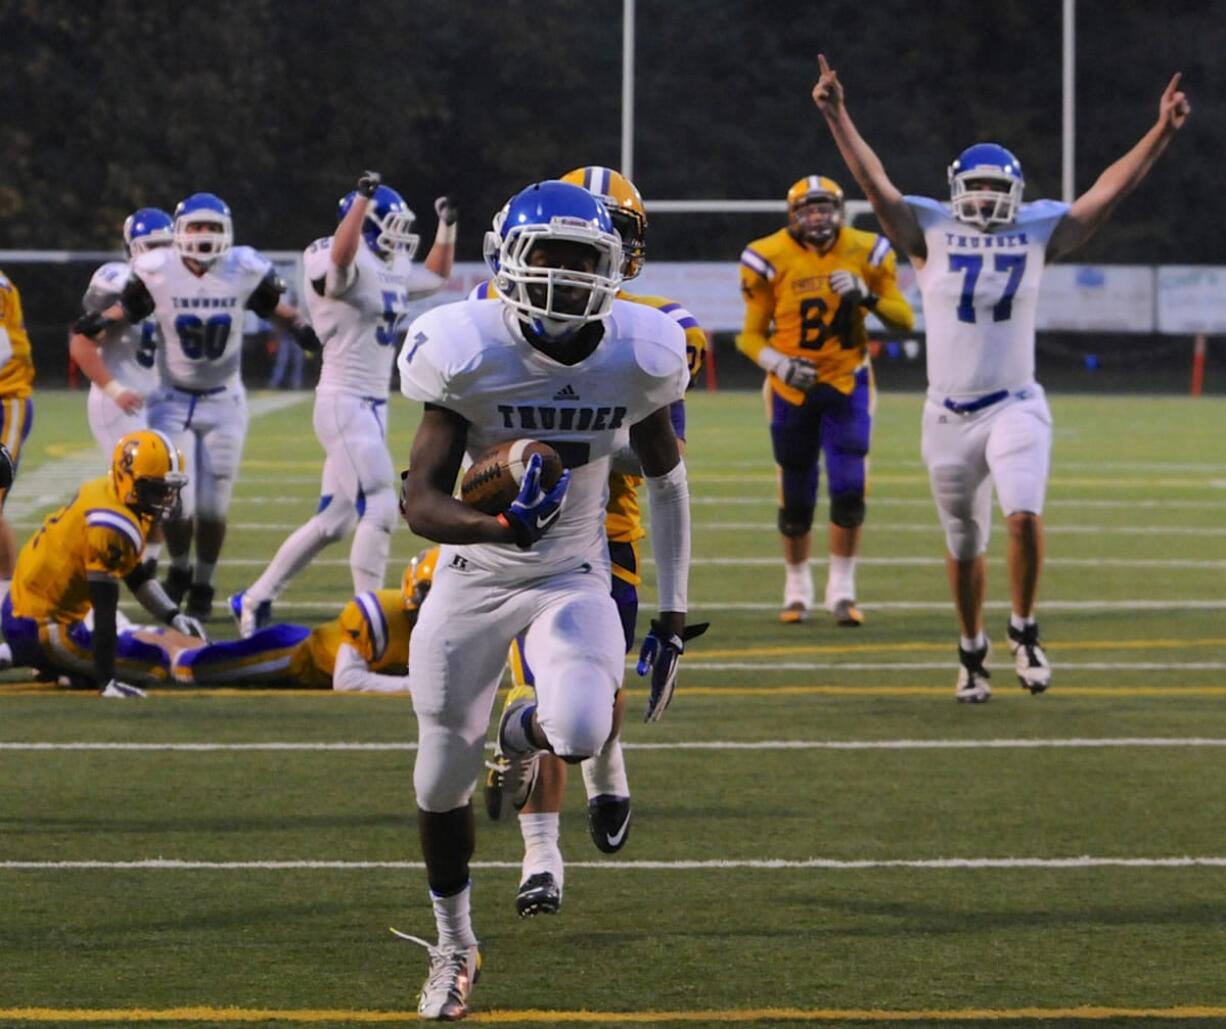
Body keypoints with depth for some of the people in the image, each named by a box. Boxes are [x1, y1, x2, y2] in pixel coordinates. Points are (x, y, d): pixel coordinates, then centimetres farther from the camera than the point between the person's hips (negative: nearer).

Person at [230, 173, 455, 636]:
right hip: (345, 402, -10)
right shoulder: (350, 265, -14)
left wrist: (447, 229, 20)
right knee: (379, 508, -13)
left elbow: (436, 277, 31)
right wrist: (363, 199, -40)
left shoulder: (392, 270, 13)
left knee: (333, 519, 13)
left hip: (373, 405, 10)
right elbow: (341, 256, -39)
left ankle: (254, 601, 23)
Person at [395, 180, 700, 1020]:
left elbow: (667, 479, 4)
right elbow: (421, 503, -21)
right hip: (473, 579, 0)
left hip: (575, 579, 0)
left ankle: (522, 733, 15)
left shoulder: (637, 356, -13)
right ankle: (454, 945, 35)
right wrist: (500, 525, -43)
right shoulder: (467, 352, -21)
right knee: (445, 776, 8)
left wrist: (674, 618, 4)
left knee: (581, 734, -27)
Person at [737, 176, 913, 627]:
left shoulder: (865, 253, -6)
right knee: (795, 499, 5)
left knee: (848, 489, -12)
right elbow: (751, 336, -3)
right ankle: (797, 587, 25)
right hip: (792, 388, 0)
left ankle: (842, 589, 1)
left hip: (847, 385, 0)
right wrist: (780, 365, -22)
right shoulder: (770, 259, -9)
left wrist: (867, 296, -20)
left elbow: (904, 320, -2)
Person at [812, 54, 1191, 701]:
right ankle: (972, 650, 29)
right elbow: (875, 182, -7)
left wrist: (1163, 131, -5)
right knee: (964, 545, 11)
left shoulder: (1038, 232, 3)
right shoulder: (929, 231, 0)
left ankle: (1024, 631, -3)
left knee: (1024, 515, -23)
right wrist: (837, 117, -17)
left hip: (1015, 408, -1)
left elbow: (1110, 190, 1)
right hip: (949, 414, 1)